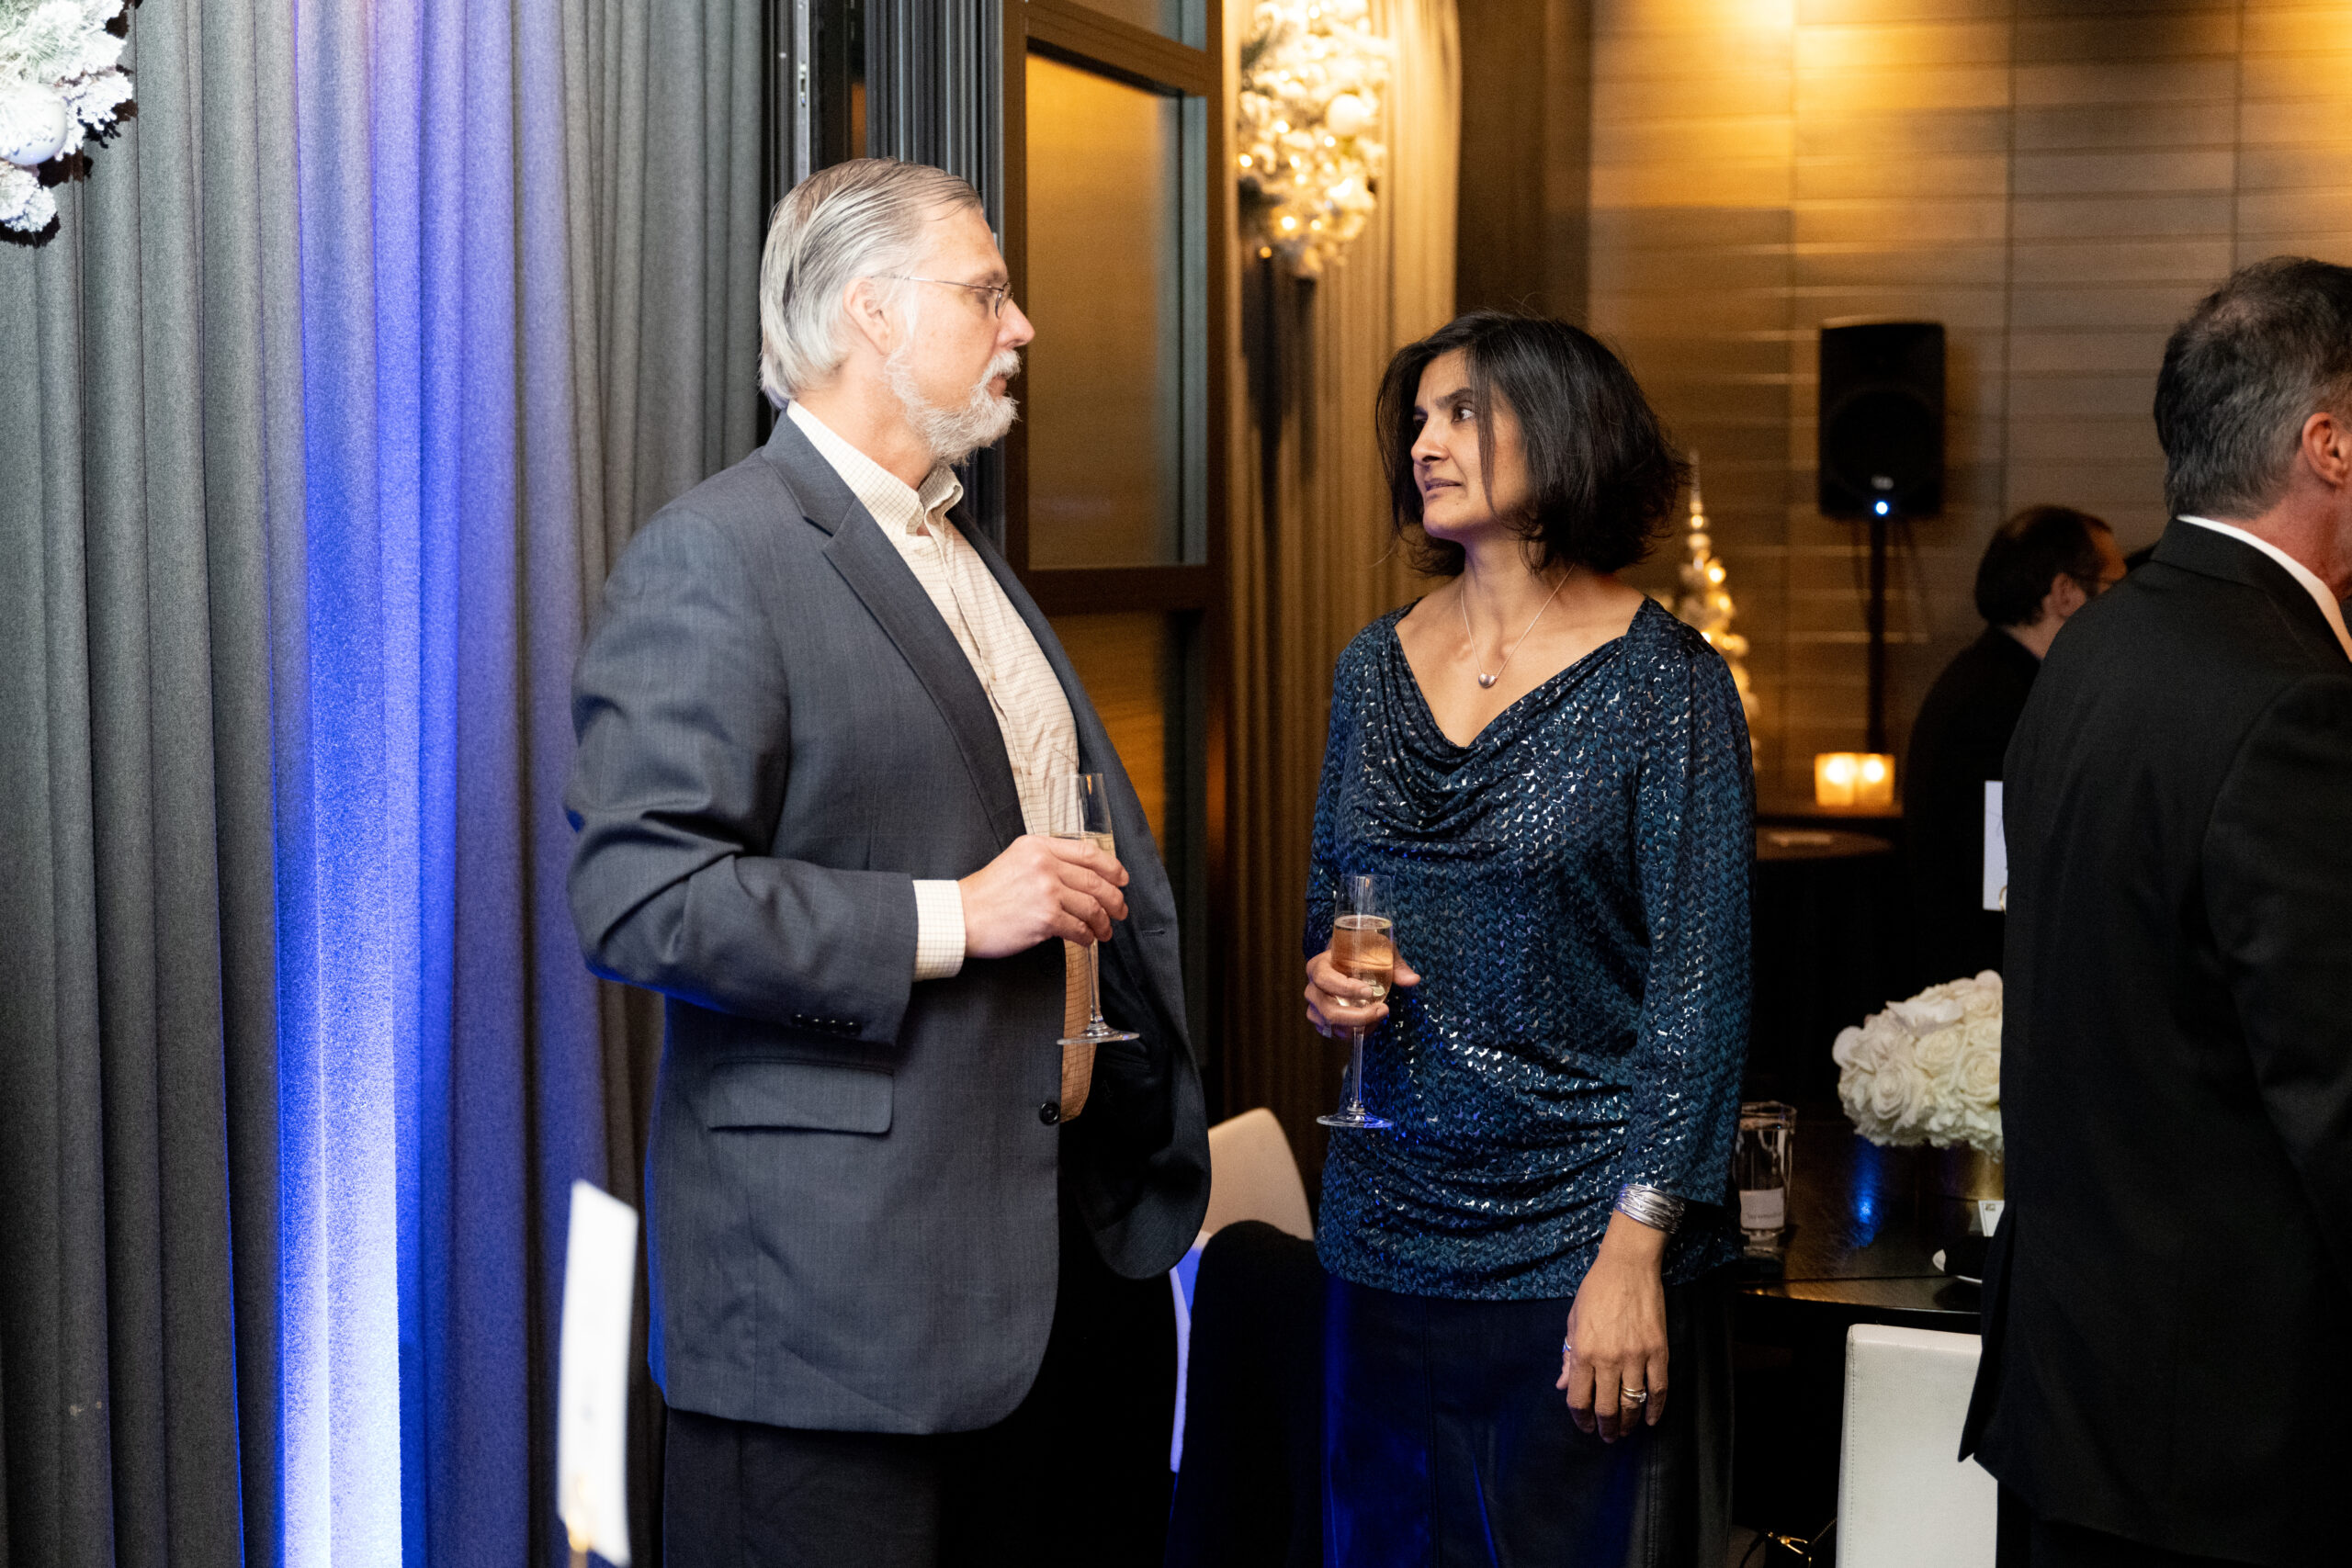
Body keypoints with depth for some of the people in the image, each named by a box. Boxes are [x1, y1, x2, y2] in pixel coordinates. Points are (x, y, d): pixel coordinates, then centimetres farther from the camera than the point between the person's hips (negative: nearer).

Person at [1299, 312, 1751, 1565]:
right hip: (1388, 1219, 5)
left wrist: (1637, 1247, -17)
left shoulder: (1660, 680, -9)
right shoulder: (1376, 667, 8)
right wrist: (1324, 978, -3)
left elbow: (1701, 985, -12)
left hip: (1580, 1233, -5)